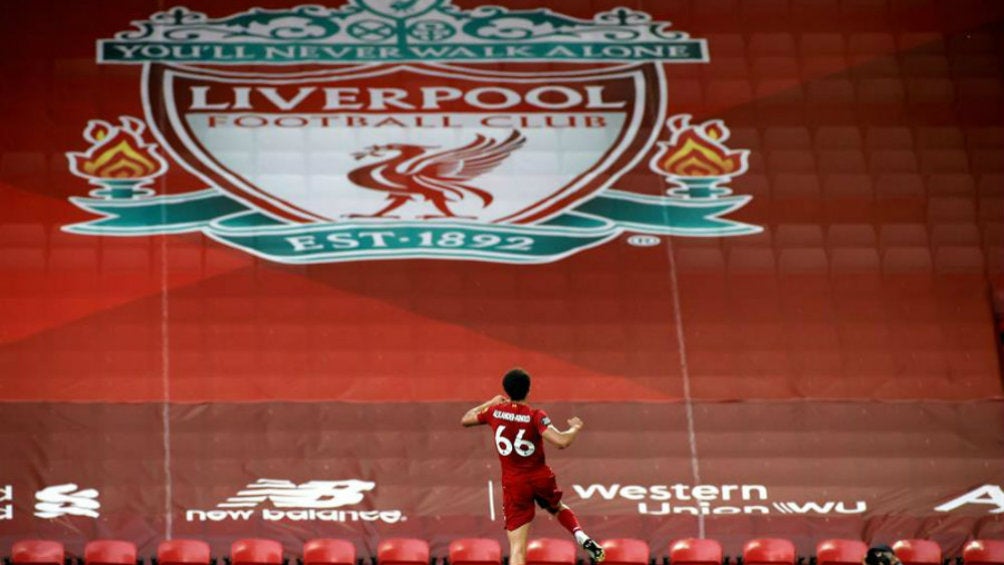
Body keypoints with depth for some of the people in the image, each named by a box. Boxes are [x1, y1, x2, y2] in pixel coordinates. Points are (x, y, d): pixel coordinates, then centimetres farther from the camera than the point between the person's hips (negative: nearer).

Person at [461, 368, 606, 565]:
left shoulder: (494, 411, -4)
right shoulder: (535, 416, -13)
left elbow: (465, 420, 14)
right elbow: (561, 442, -24)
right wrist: (575, 428, -4)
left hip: (514, 483, 0)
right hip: (541, 477, 0)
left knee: (517, 548, -4)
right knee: (558, 508, 34)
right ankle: (583, 538, 9)